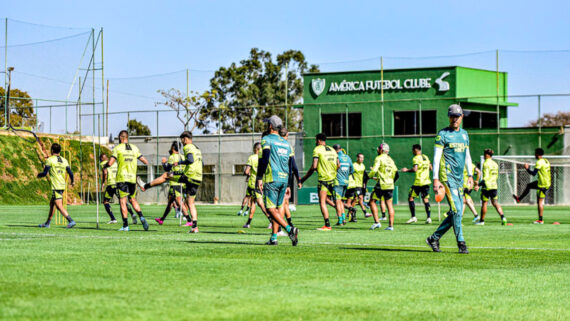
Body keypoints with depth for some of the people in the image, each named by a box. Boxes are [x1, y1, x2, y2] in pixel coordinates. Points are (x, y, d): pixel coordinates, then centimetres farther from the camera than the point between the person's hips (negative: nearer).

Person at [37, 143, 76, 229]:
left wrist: (39, 175, 13)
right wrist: (72, 181, 26)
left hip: (56, 186, -8)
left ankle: (71, 221, -24)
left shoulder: (50, 160, -7)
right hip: (62, 185, 8)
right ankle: (47, 223, 28)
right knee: (52, 203, 20)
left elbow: (45, 173, -9)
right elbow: (70, 173, 7)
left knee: (59, 206, -11)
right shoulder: (64, 160, 9)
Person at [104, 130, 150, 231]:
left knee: (122, 201, -1)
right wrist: (147, 163, 35)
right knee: (133, 200, 18)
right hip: (132, 178, 4)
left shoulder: (118, 148, -3)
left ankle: (125, 225, -7)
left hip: (122, 178, -4)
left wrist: (104, 166, 11)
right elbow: (144, 161, 12)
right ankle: (141, 217, -5)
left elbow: (110, 163, -9)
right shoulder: (134, 148, 9)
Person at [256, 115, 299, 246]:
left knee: (271, 209, -7)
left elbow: (264, 159, -16)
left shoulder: (267, 140, -2)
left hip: (271, 179, -6)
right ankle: (274, 237, 11)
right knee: (278, 208, 13)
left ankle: (289, 229, -25)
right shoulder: (286, 143, 17)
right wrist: (288, 185, 21)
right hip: (284, 179, 6)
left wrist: (259, 178, -15)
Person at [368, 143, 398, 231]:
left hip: (381, 185, -6)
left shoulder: (379, 159, -5)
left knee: (373, 201, 4)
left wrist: (369, 176, 2)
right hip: (390, 185, 6)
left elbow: (374, 171, -16)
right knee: (389, 204, 6)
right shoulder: (390, 160, 14)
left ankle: (377, 222, -6)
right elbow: (396, 175, 16)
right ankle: (391, 225, 3)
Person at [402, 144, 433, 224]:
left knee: (410, 198, 3)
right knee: (426, 199, 6)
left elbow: (415, 169, -21)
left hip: (418, 182, -7)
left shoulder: (416, 158, -9)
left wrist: (407, 170, -6)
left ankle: (413, 217, -2)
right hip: (426, 181, 7)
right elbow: (431, 168, 19)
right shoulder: (426, 157, 13)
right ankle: (429, 217, -4)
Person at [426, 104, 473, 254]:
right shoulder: (443, 134, -3)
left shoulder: (464, 134, 17)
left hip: (460, 178, 7)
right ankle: (461, 243, -10)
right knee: (456, 210, -13)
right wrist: (435, 179, -13)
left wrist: (470, 175, 17)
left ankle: (434, 238, 17)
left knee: (456, 212, 5)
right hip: (447, 176, -7)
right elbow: (436, 157, -7)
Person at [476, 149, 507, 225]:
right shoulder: (495, 164, 12)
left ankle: (482, 220, 14)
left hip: (487, 186, -7)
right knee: (495, 203, 6)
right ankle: (502, 217, -12)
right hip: (494, 186, 7)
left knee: (484, 203, 5)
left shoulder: (486, 164, -12)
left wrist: (480, 184, -19)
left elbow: (486, 177, -19)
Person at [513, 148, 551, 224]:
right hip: (547, 182, 9)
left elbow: (534, 173, -21)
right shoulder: (546, 161, 10)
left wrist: (527, 169, -9)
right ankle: (519, 199, 38)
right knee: (529, 185, 25)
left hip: (543, 185, -9)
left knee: (540, 201, -5)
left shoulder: (539, 162, -19)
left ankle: (540, 220, -5)